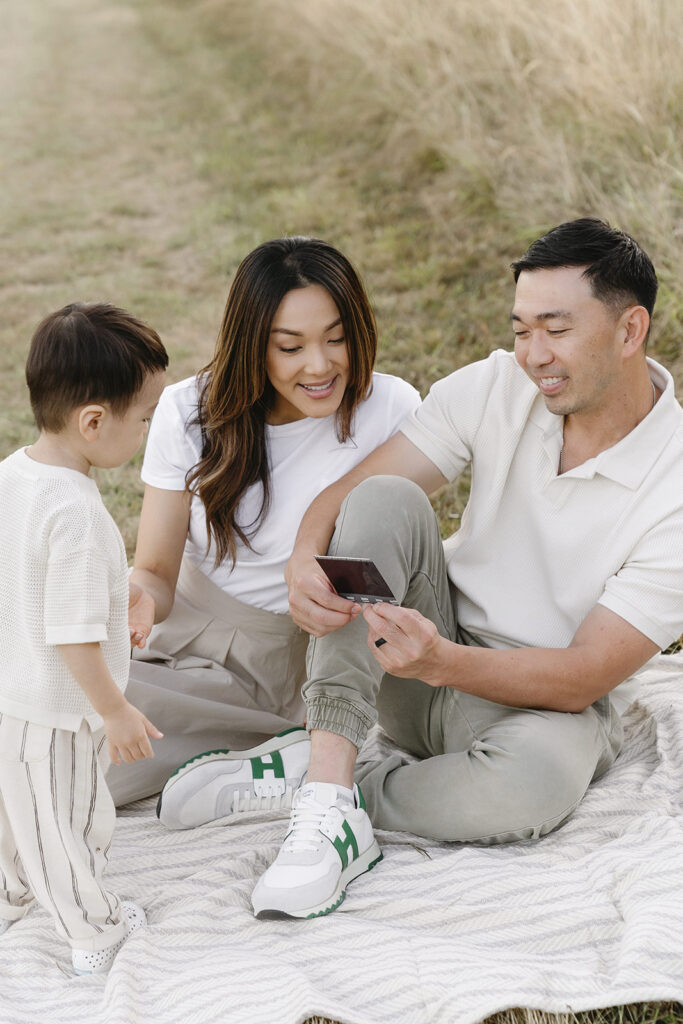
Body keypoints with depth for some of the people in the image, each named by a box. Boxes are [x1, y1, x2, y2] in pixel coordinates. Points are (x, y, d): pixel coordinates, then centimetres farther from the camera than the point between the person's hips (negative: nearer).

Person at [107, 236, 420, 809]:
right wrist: (139, 601, -28)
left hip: (307, 660, -1)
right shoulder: (189, 412, -4)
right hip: (189, 649, 2)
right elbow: (157, 571, -2)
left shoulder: (389, 409, -9)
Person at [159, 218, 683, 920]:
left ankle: (306, 783, -16)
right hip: (427, 662, 4)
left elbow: (582, 679, -21)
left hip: (546, 703, -3)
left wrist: (443, 661, -36)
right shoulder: (494, 389, -7)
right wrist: (304, 561, -32)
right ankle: (330, 795, -32)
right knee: (384, 500, -24)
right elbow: (346, 493, -9)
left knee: (537, 780, -40)